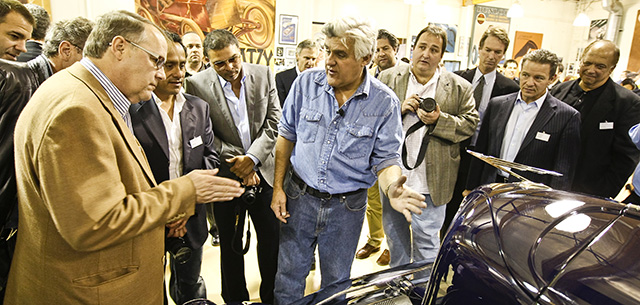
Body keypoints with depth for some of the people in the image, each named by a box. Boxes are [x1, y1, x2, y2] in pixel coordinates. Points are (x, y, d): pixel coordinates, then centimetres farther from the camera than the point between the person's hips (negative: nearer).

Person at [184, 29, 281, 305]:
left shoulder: (263, 75, -3)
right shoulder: (197, 85, -10)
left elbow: (274, 121, -3)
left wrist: (252, 157, -14)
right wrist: (237, 163, -14)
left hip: (263, 170, 2)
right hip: (225, 177, -2)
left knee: (272, 239, 13)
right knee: (230, 244, 15)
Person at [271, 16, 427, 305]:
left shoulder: (385, 103, -13)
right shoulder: (306, 83, -8)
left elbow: (385, 158, -7)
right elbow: (286, 135, 2)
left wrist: (392, 188, -30)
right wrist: (278, 187, -1)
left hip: (347, 206, -1)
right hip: (299, 197, 1)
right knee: (289, 275, 18)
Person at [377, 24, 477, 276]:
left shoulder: (459, 88, 1)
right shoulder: (388, 78, 3)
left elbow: (471, 124, -1)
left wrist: (439, 120, -17)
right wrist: (398, 109, -15)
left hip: (431, 181, -2)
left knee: (426, 240, 6)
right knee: (394, 235, 20)